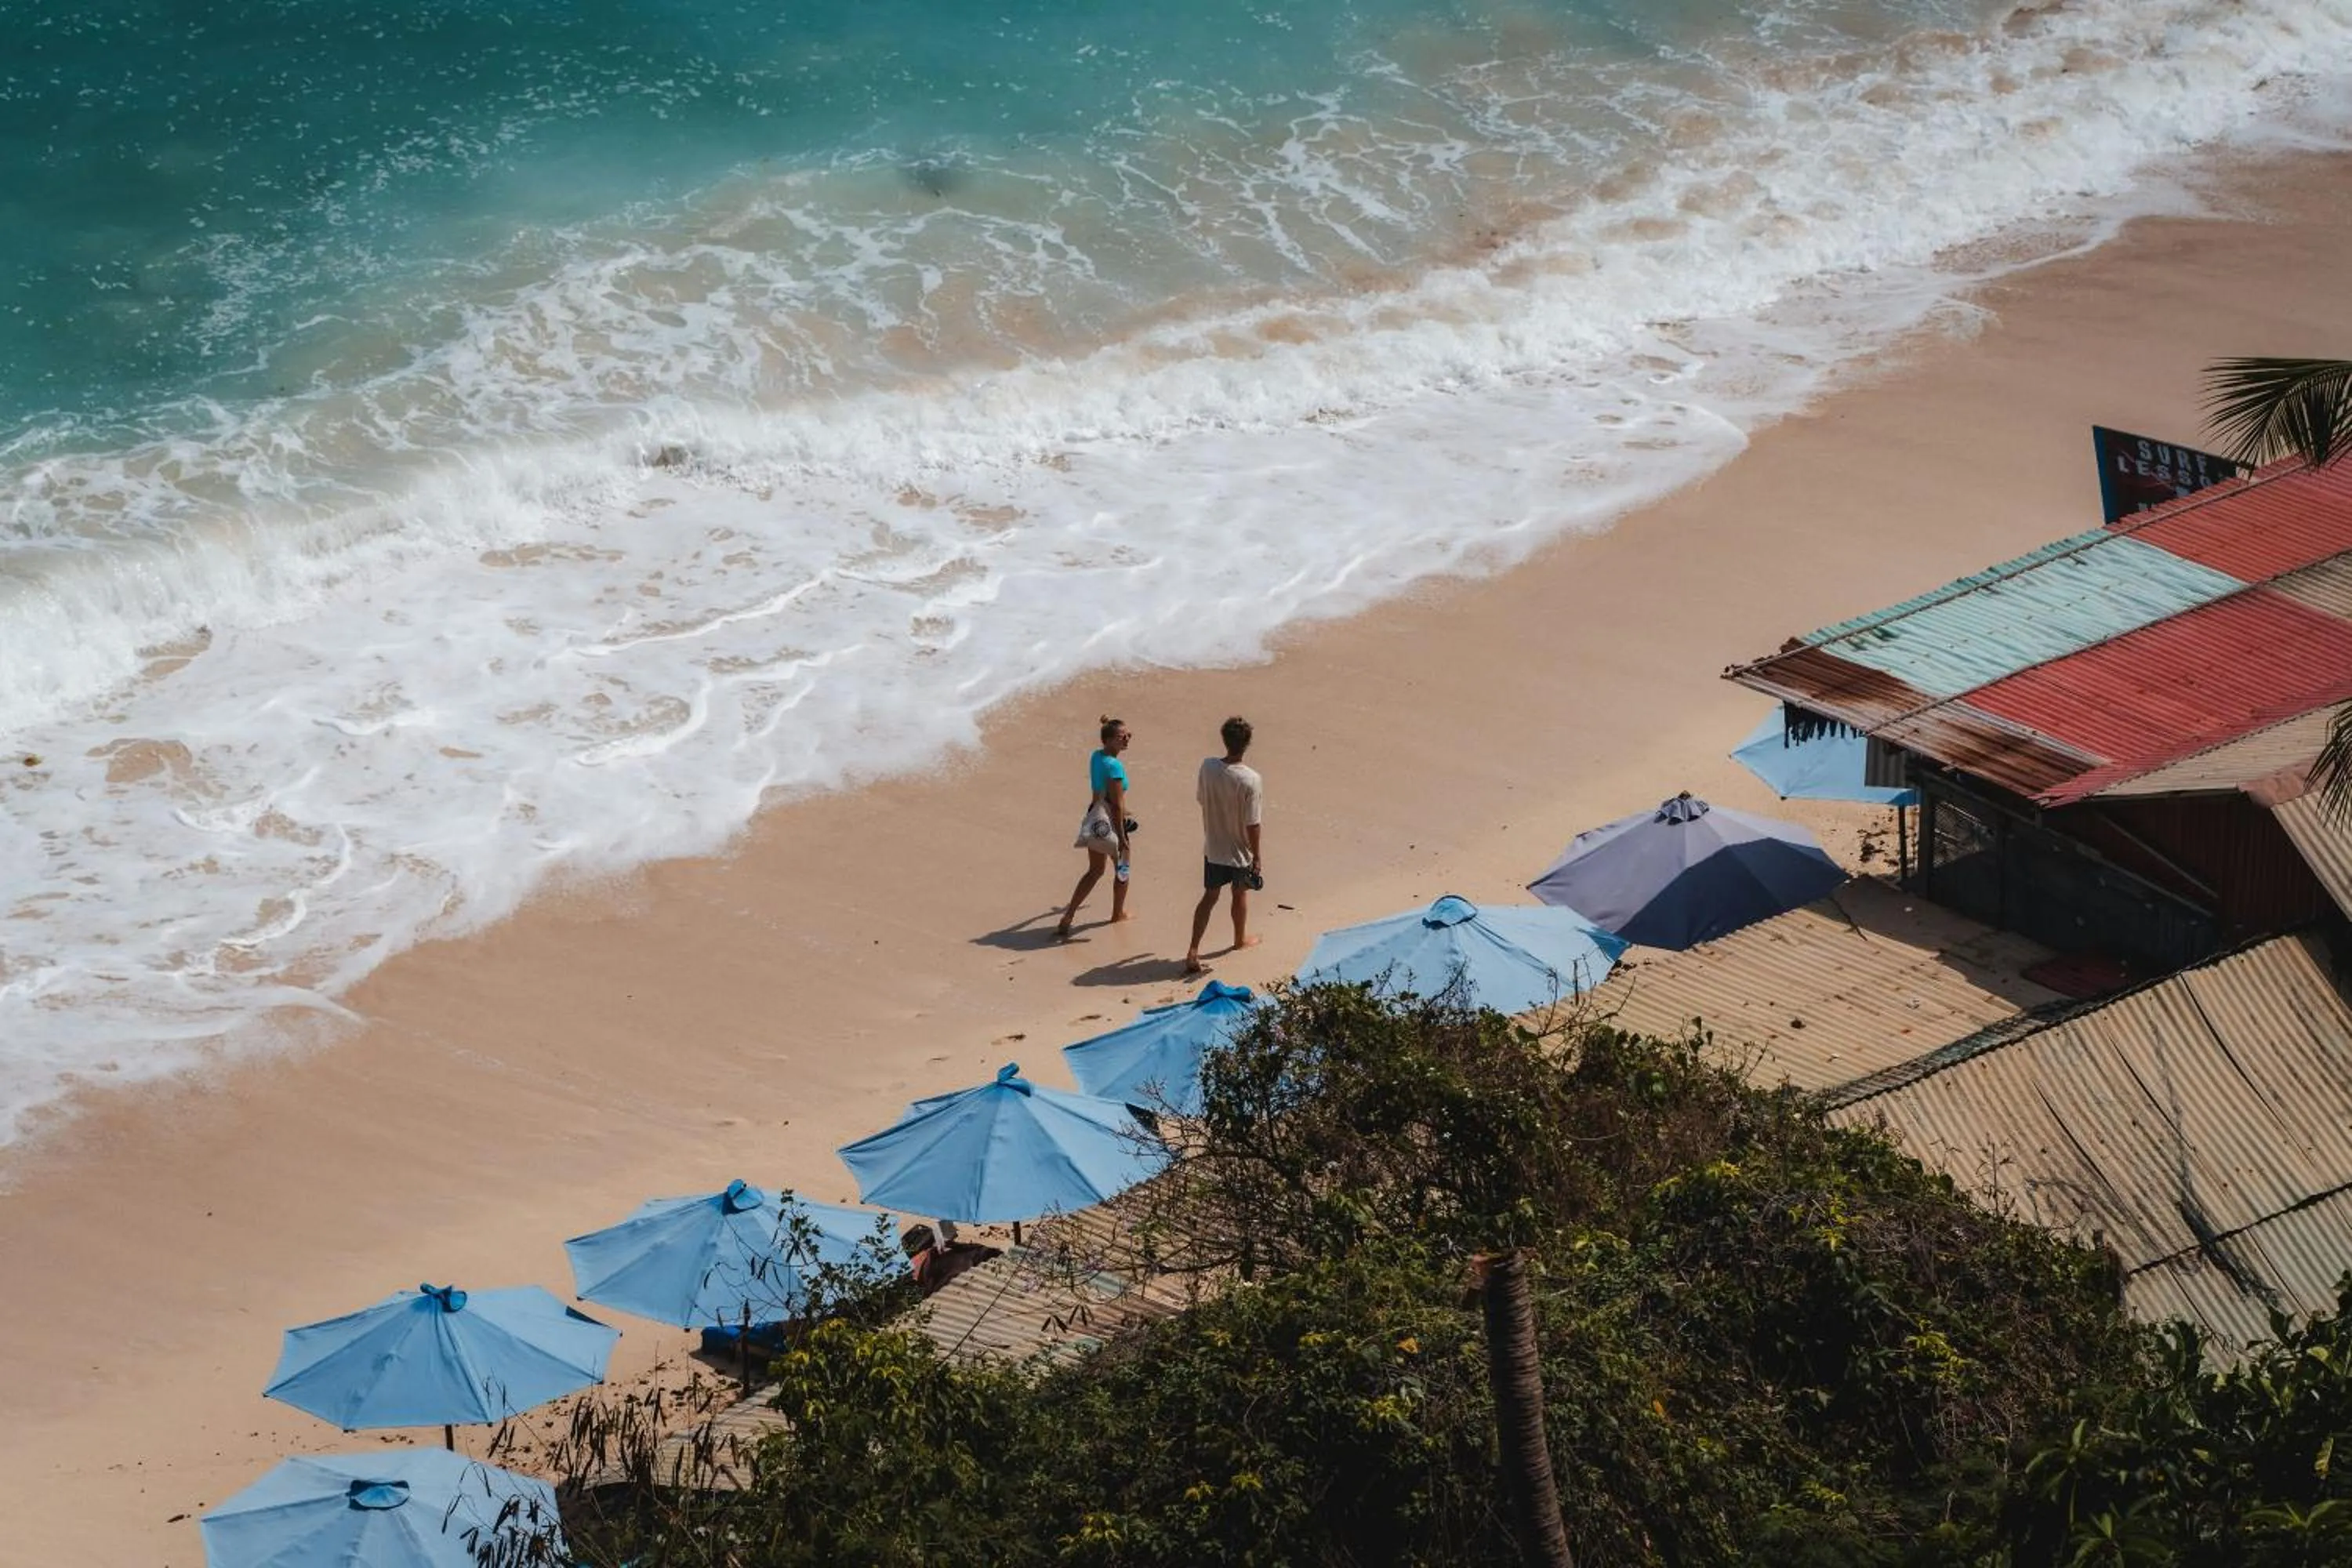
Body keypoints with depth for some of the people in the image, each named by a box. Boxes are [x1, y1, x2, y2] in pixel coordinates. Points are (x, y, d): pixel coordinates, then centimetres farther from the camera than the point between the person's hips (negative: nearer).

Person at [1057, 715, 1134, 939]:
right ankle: (1118, 912, 36)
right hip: (1111, 822, -8)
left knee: (1095, 870, 18)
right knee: (1122, 870, 17)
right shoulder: (1114, 766, -23)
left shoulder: (1096, 757, 2)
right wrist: (1122, 837, -21)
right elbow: (1117, 804, -24)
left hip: (1095, 818, 8)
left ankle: (1067, 918, 10)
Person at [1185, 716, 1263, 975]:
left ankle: (1193, 952, 7)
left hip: (1213, 848, 3)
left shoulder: (1207, 767, -15)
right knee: (1240, 894, 22)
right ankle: (1240, 939, 45)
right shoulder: (1251, 780, -27)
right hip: (1240, 850, -3)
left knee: (1209, 896, 15)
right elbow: (1252, 825, -21)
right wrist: (1257, 857, -8)